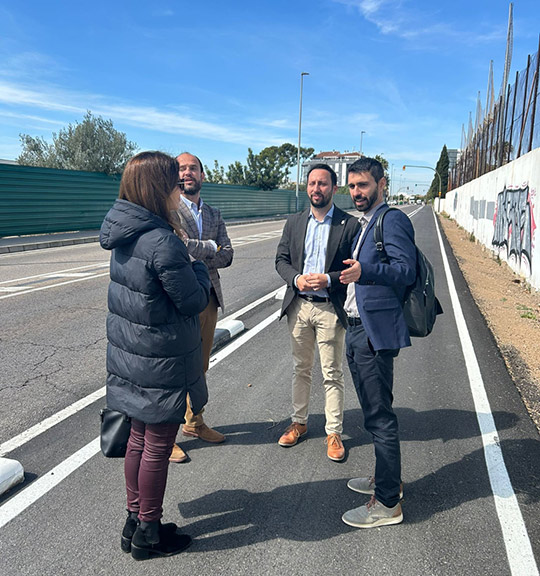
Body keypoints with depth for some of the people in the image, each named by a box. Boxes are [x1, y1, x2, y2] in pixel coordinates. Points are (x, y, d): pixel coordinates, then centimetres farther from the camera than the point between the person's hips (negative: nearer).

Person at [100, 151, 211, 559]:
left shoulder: (125, 235, 4)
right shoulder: (163, 242, -24)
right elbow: (195, 301, -16)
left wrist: (186, 264, 6)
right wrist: (199, 269, 1)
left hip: (131, 356, 9)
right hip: (162, 363, -8)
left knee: (139, 437, 21)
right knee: (158, 446, 9)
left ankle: (135, 521, 38)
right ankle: (148, 534, 28)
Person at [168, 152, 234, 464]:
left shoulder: (214, 214, 14)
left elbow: (227, 256, 2)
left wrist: (193, 254, -12)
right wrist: (209, 246, -8)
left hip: (209, 299, 6)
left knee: (199, 367, 18)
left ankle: (194, 423, 35)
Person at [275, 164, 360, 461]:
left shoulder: (350, 224, -4)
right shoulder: (294, 222, 8)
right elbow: (281, 259, 9)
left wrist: (329, 279, -18)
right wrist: (296, 278, -10)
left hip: (331, 308, -3)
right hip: (298, 305, 4)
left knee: (332, 374, 5)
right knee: (300, 369, 16)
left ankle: (334, 432, 19)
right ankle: (299, 422, 32)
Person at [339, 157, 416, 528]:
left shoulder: (393, 220, -10)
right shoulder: (365, 223, 20)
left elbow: (406, 270, -22)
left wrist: (365, 270, -34)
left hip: (376, 332, -10)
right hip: (357, 329, 10)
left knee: (380, 417, -3)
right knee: (374, 412, 19)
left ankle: (388, 503, 10)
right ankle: (386, 478, 36)